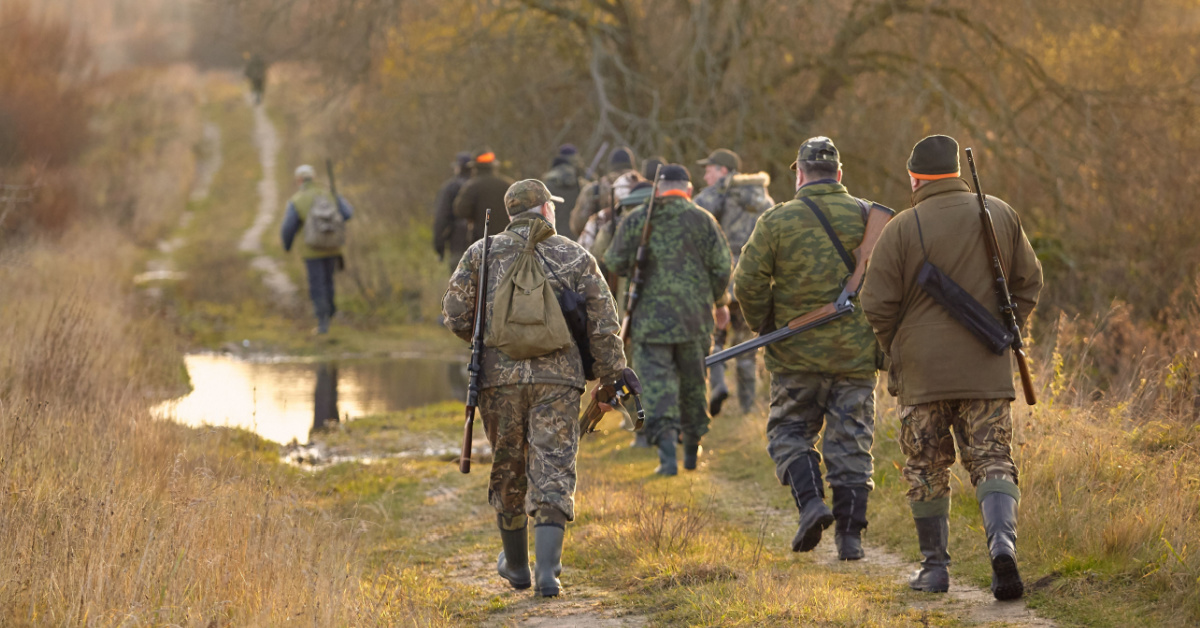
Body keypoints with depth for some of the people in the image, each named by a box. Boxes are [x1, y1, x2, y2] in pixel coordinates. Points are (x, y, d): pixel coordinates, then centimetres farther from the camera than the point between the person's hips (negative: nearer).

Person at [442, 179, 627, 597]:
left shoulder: (483, 253, 6)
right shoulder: (576, 258, 6)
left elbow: (456, 315, 3)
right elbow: (603, 325, 2)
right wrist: (611, 380, 7)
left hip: (500, 376, 1)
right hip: (558, 377, -1)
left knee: (508, 470, 16)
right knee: (553, 473, -1)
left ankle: (516, 565, 29)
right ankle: (548, 571, -14)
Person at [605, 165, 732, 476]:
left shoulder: (636, 219, 0)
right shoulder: (702, 220, 0)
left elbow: (616, 264, 1)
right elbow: (721, 266, 0)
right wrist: (720, 302, 16)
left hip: (651, 315, -1)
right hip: (695, 315, 2)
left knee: (656, 381, -3)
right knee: (693, 381, 16)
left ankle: (667, 454, -17)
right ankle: (691, 450, 26)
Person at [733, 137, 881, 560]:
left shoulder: (777, 221, -5)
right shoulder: (869, 218, 1)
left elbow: (748, 282, -7)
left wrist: (765, 326, 8)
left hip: (798, 352, -2)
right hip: (856, 352, 2)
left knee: (790, 431, 13)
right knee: (851, 440, 7)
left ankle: (811, 501, -9)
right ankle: (850, 534, 4)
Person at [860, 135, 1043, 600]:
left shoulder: (902, 229, -8)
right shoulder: (1001, 215, 3)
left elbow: (877, 303, -6)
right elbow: (1028, 281, 10)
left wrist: (896, 351, 11)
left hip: (922, 370, -2)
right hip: (988, 370, 2)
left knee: (927, 469, 11)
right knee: (992, 461, 2)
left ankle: (935, 566, 15)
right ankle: (1002, 542, -22)